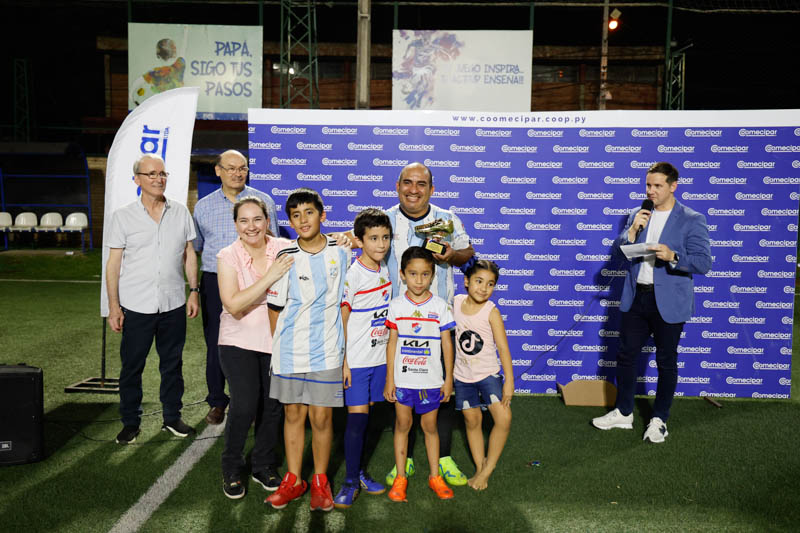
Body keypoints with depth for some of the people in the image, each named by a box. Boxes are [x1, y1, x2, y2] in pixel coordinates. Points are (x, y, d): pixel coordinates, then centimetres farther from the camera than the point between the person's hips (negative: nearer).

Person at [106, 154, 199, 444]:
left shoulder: (180, 213, 4)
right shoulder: (123, 216, -1)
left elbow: (189, 255, 10)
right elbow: (113, 263, -1)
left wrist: (193, 292, 5)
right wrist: (113, 306, -5)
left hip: (174, 304, 2)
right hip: (136, 306, -2)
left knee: (172, 363, 12)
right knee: (131, 366, 6)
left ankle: (172, 417, 26)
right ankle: (130, 422, 22)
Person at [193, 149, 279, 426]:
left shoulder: (263, 201, 5)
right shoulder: (203, 206, 10)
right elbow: (194, 247, 17)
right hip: (214, 282, 2)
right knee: (215, 344, 5)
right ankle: (217, 401, 21)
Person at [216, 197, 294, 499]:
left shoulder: (284, 249, -5)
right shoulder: (228, 257, -9)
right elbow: (234, 305, -19)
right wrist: (269, 278, -26)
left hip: (276, 340, 2)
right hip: (239, 341, -2)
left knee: (273, 405, 6)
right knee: (245, 404, -13)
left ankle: (263, 466, 31)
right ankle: (231, 468, 14)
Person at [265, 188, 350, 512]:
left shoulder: (341, 253, 0)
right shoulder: (285, 258, -4)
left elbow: (345, 301, 9)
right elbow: (275, 307, 3)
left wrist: (344, 343, 8)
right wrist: (278, 348, 6)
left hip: (327, 350, 0)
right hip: (290, 351, 0)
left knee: (321, 416, 5)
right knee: (293, 413, 11)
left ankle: (320, 481, 24)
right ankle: (293, 480, 27)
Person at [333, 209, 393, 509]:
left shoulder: (385, 271, 6)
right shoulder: (352, 275, -14)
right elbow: (341, 321, -13)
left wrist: (390, 353, 16)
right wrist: (343, 361, -14)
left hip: (379, 357, 6)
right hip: (355, 359, -6)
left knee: (364, 415, 13)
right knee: (357, 417, -4)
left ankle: (358, 471, 25)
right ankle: (351, 481, 9)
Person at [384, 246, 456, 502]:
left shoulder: (440, 306, -4)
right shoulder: (397, 305, -2)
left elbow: (447, 344, 1)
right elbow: (392, 343, 1)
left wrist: (449, 378, 2)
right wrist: (389, 380, 1)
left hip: (431, 379, 0)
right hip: (403, 378, 0)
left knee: (430, 426, 10)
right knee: (402, 424, 10)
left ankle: (435, 476, 25)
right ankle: (400, 477, 22)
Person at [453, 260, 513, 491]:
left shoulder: (491, 312, -15)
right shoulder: (457, 302, -4)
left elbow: (503, 347, -13)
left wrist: (509, 380, -15)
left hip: (489, 374, -3)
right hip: (463, 375, 3)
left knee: (503, 419, -14)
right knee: (472, 421, 9)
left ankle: (489, 466, 5)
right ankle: (480, 467, 24)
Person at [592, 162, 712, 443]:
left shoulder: (692, 220, -6)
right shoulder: (638, 216, 9)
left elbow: (704, 262, -11)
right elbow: (617, 252, 7)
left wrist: (672, 257, -28)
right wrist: (632, 230, -10)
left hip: (668, 302, -4)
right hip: (635, 298, 5)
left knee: (666, 361, 8)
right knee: (626, 356, 11)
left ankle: (659, 420, 23)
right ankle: (624, 413, 27)